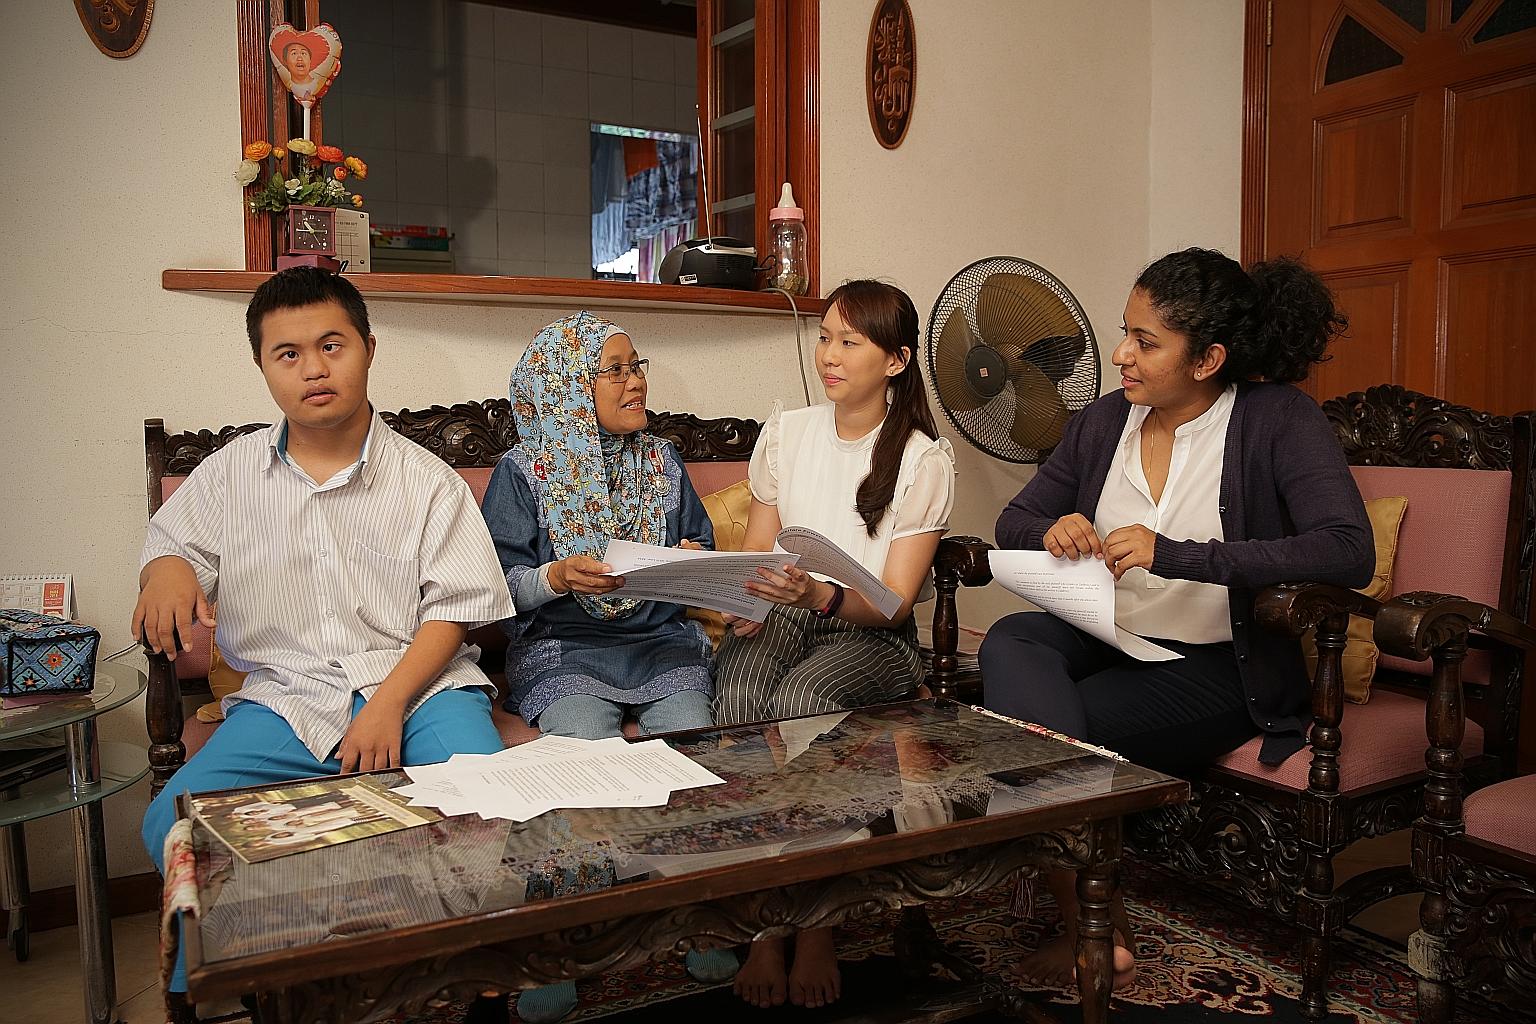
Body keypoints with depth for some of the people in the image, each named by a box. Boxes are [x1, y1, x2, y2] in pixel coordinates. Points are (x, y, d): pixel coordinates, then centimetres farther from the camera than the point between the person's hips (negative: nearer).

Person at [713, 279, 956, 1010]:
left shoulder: (924, 459, -3)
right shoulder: (785, 433, 9)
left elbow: (894, 599, -9)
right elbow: (756, 550, 13)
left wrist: (820, 594, -29)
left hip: (872, 634, -3)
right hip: (781, 614, 3)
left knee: (802, 698, -36)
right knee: (740, 693, -32)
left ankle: (816, 924, -20)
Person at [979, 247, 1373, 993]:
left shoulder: (1279, 421, -8)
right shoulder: (1103, 421, 7)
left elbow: (1350, 553, -22)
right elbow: (1012, 522, 15)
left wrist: (1175, 555, -30)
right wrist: (1052, 530, -12)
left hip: (1221, 664, -5)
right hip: (1111, 638, 5)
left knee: (1037, 727, -27)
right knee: (1009, 642, -28)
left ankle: (1087, 932, -12)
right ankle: (1096, 930, -31)